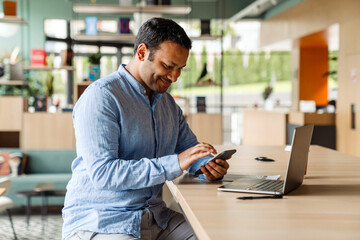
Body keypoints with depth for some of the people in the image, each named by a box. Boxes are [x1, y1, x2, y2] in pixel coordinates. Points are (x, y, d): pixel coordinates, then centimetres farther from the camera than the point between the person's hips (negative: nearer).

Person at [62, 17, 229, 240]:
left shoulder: (168, 103, 14)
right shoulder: (101, 97, -14)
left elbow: (190, 148, 23)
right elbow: (102, 173, -23)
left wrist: (209, 164, -3)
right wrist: (174, 164, -28)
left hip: (153, 217, 7)